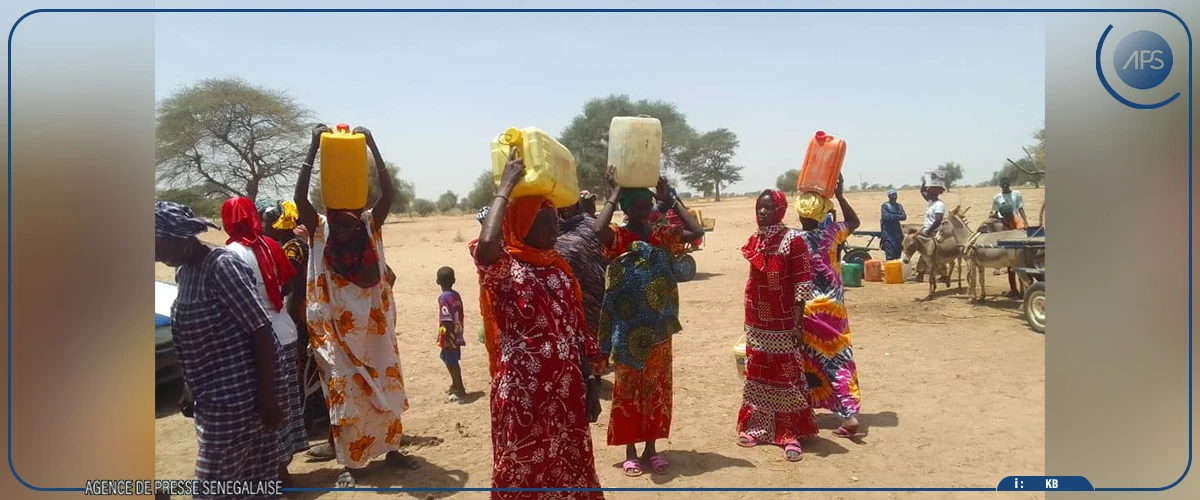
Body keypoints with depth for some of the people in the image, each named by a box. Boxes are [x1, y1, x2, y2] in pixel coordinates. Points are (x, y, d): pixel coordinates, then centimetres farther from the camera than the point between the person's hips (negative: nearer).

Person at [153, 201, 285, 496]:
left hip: (239, 396, -8)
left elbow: (261, 332, -20)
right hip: (215, 398, 8)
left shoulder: (220, 266, -18)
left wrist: (267, 398, -20)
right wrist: (194, 392, 17)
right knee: (255, 479, 15)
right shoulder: (185, 273, 9)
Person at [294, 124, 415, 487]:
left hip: (374, 326, 2)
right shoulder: (320, 230, -6)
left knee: (385, 387, 12)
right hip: (339, 330, -2)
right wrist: (314, 147, -23)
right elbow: (300, 197, -20)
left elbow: (389, 193, -14)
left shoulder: (370, 225, -2)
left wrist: (372, 145, -19)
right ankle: (350, 464, 15)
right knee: (345, 393, 3)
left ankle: (391, 449, 29)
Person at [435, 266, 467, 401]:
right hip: (457, 335, 8)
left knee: (452, 363, 3)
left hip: (449, 336, -8)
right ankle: (455, 385, 37)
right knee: (447, 359, 23)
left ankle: (460, 390, 11)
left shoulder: (443, 298, -18)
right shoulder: (456, 295, 4)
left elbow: (447, 321, -21)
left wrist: (445, 340, -18)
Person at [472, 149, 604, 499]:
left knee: (570, 468, 16)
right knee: (522, 471, 6)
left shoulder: (559, 267, 8)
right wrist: (506, 188, -23)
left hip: (566, 388, 6)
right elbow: (485, 245, -34)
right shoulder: (503, 267, -9)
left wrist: (589, 383, 8)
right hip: (523, 390, -6)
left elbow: (576, 329, 11)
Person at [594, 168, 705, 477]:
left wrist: (670, 199, -3)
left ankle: (651, 448, 24)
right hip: (628, 328, -4)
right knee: (628, 387, 7)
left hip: (659, 327, 4)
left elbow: (697, 231, -4)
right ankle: (631, 451, 19)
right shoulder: (616, 236, -8)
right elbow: (598, 228, -30)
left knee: (656, 387, 11)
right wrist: (615, 193, -19)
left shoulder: (662, 234, 6)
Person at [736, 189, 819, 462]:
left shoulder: (793, 240, -13)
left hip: (783, 324, -6)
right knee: (757, 374, 13)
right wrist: (748, 318, 16)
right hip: (756, 323, 6)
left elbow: (803, 285, -14)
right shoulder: (754, 240, 7)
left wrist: (798, 324, -17)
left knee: (786, 376, 1)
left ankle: (791, 434, 11)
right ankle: (757, 426, 25)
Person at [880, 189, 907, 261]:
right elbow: (886, 216, -16)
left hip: (897, 232, 6)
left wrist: (892, 216, -15)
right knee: (890, 256, -11)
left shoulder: (899, 206, 15)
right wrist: (898, 216, -9)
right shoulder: (885, 206, -1)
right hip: (888, 234, -6)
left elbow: (904, 217, 2)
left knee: (898, 254, 6)